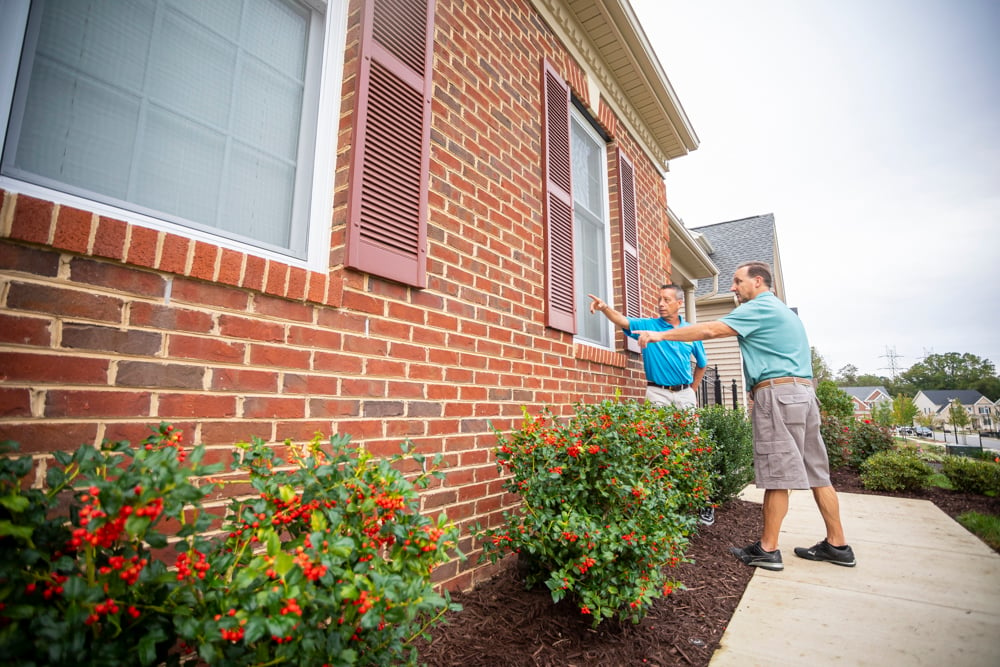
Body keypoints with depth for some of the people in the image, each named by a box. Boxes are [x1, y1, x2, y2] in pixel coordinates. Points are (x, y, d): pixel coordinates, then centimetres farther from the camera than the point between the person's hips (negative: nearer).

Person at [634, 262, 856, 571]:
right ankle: (837, 545, 18)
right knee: (816, 471, 12)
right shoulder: (783, 310, 25)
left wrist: (661, 335, -11)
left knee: (777, 474, -6)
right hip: (804, 391, 10)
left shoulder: (760, 307, -6)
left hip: (778, 393, -10)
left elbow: (709, 330, -15)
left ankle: (768, 550, 1)